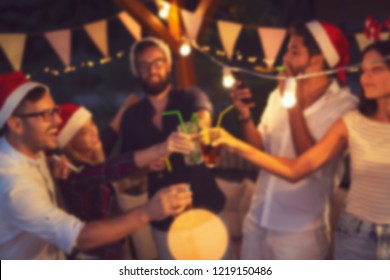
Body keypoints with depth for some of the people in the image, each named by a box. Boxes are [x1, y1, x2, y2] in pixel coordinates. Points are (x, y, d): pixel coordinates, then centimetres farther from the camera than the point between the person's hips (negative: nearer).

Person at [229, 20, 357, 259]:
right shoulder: (279, 95, 3)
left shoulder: (343, 104, -13)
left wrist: (295, 106, -19)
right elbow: (260, 150, 8)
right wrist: (245, 116, -8)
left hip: (300, 230, -5)